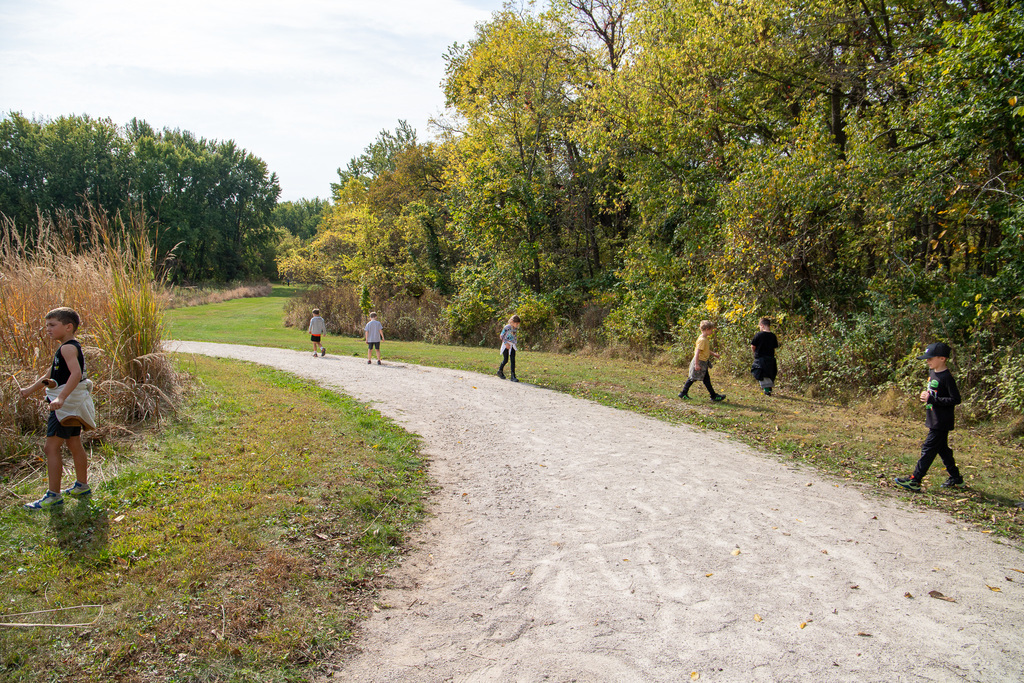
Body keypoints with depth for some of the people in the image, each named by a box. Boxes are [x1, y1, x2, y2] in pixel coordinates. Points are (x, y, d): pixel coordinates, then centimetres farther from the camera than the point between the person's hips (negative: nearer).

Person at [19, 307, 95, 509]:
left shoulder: (68, 348, -16)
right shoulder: (67, 348, 17)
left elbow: (76, 373, -33)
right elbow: (49, 375, 29)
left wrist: (61, 398, -41)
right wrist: (30, 390, 30)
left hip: (67, 403, -11)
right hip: (71, 404, 11)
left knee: (51, 447, -9)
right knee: (74, 445, 19)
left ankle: (53, 495, -7)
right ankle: (82, 485, 30)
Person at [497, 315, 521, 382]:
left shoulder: (516, 328, 5)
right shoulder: (507, 327, -14)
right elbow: (501, 336, -9)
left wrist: (514, 342, 10)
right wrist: (506, 343, -15)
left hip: (512, 346, 5)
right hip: (506, 345, -5)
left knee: (513, 360, -3)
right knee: (506, 360, -2)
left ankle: (513, 376, -4)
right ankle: (500, 371, 25)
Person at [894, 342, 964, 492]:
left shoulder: (946, 377, -18)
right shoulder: (932, 372, 10)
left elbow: (955, 399, -21)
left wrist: (932, 399, -22)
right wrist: (925, 395, 5)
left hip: (941, 423, -9)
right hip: (934, 421, 9)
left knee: (928, 449, -6)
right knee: (943, 449, 17)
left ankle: (915, 480, -3)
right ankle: (956, 479, 28)